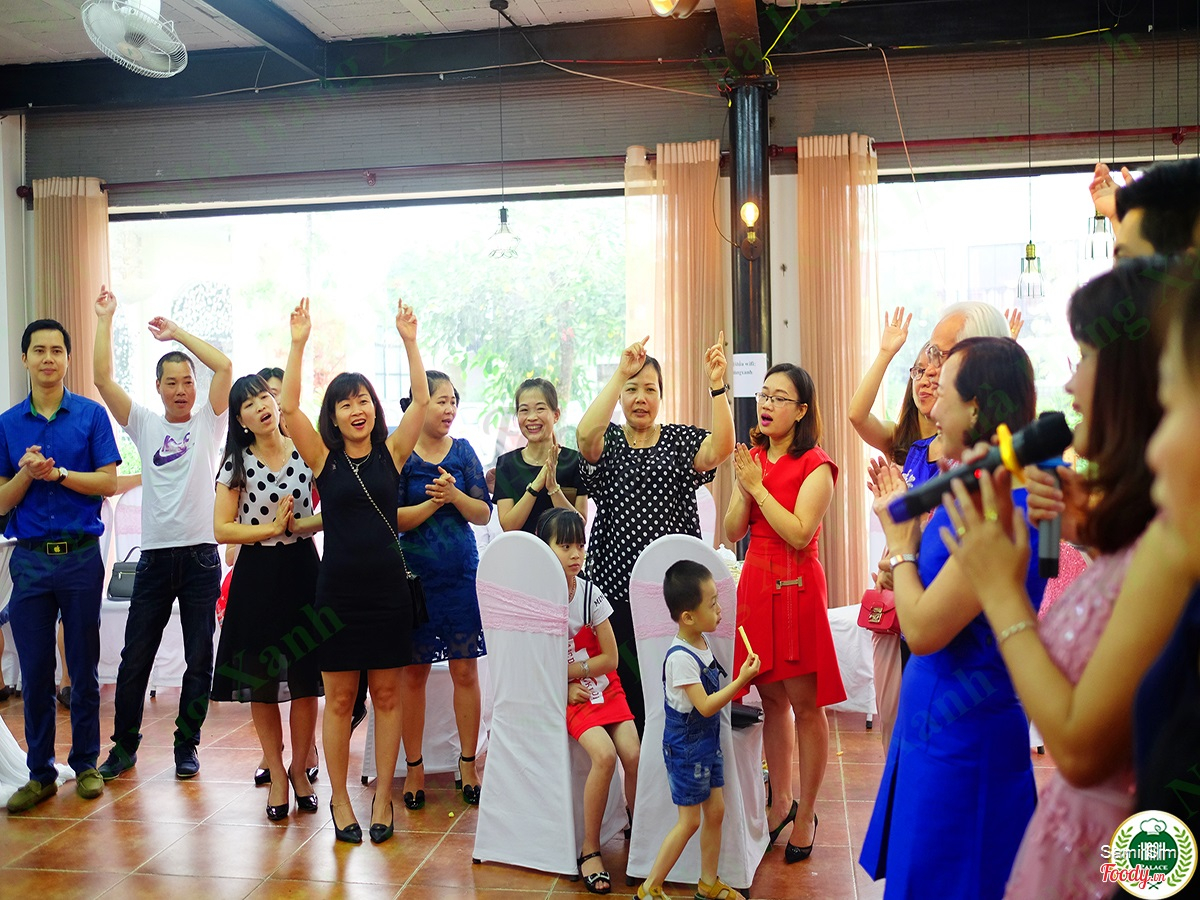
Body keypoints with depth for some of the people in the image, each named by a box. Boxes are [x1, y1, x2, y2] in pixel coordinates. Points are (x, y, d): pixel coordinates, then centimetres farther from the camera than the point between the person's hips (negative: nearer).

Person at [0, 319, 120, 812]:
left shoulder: (91, 414, 2)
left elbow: (108, 482, -4)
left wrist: (58, 473, -16)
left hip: (81, 554, -2)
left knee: (84, 668, 7)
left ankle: (85, 763, 20)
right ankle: (40, 774, 16)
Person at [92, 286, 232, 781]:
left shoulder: (208, 423, 5)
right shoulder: (144, 425, 9)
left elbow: (225, 366, -8)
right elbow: (103, 378, 0)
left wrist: (177, 332, -2)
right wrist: (105, 318, -1)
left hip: (200, 555, -1)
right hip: (154, 555, 1)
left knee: (199, 660, 4)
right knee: (135, 658, 6)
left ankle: (186, 746, 17)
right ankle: (124, 745, 21)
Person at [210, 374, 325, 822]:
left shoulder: (306, 453, 0)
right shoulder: (237, 463, 0)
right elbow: (222, 529, -4)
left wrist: (298, 524, -13)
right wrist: (271, 528, -12)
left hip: (302, 570, 0)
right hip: (257, 575, 0)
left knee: (306, 680, 2)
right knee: (261, 682, 5)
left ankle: (299, 768, 22)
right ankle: (276, 774, 21)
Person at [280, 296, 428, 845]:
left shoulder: (391, 453, 4)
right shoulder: (324, 459, 1)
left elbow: (422, 401, -6)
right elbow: (288, 407, -12)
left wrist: (410, 342, -12)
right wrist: (298, 345, -16)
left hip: (388, 586, 1)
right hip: (338, 588, -1)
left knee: (387, 695, 7)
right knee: (339, 698, 6)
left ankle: (382, 799, 18)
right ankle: (340, 801, 20)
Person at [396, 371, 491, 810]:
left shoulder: (463, 451, 5)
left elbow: (484, 513, 2)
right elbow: (392, 519, -7)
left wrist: (455, 495, -15)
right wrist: (433, 502, -16)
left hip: (461, 572, 2)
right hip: (413, 573, -2)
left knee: (465, 670, 4)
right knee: (413, 673, 5)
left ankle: (468, 765, 16)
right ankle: (414, 768, 18)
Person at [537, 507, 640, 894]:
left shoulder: (590, 593, -3)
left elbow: (610, 658, -1)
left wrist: (566, 670, -10)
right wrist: (563, 688, -11)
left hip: (603, 686, 3)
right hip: (564, 696, -3)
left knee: (633, 754, -18)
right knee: (604, 754, -25)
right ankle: (590, 850, -10)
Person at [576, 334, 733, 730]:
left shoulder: (681, 439, 9)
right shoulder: (608, 441, 8)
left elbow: (721, 448, -12)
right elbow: (585, 434, -17)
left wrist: (717, 385, -23)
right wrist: (620, 373, -21)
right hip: (618, 583, 0)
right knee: (628, 681, 0)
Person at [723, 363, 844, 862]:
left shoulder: (815, 465, -7)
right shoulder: (753, 458, 11)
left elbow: (799, 533, -18)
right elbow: (732, 532, 7)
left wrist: (759, 486, -15)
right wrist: (744, 488, -9)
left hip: (796, 587, -6)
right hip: (756, 583, 6)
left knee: (805, 704, 2)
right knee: (771, 698, 13)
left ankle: (806, 814, 16)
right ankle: (781, 800, 27)